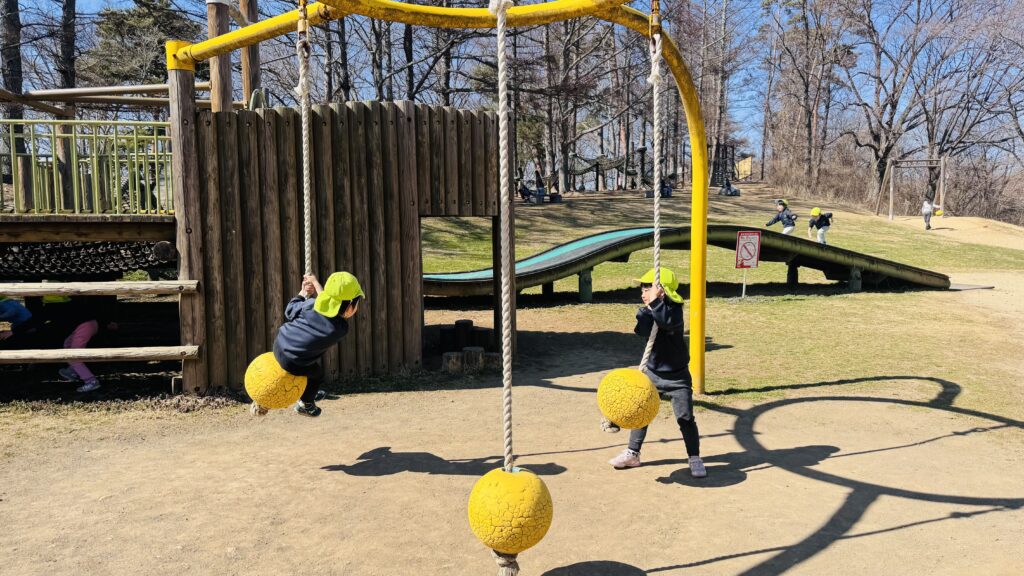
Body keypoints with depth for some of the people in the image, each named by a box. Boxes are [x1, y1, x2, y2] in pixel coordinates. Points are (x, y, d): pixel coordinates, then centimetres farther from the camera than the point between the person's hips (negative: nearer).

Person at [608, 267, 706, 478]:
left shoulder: (674, 310, -16)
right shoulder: (647, 312, -2)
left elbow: (667, 322, -39)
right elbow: (643, 330, -22)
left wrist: (655, 302, -43)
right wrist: (646, 309, -34)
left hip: (677, 376, -5)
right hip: (652, 372, 5)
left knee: (685, 417, -3)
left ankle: (695, 459, 13)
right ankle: (633, 453, 24)